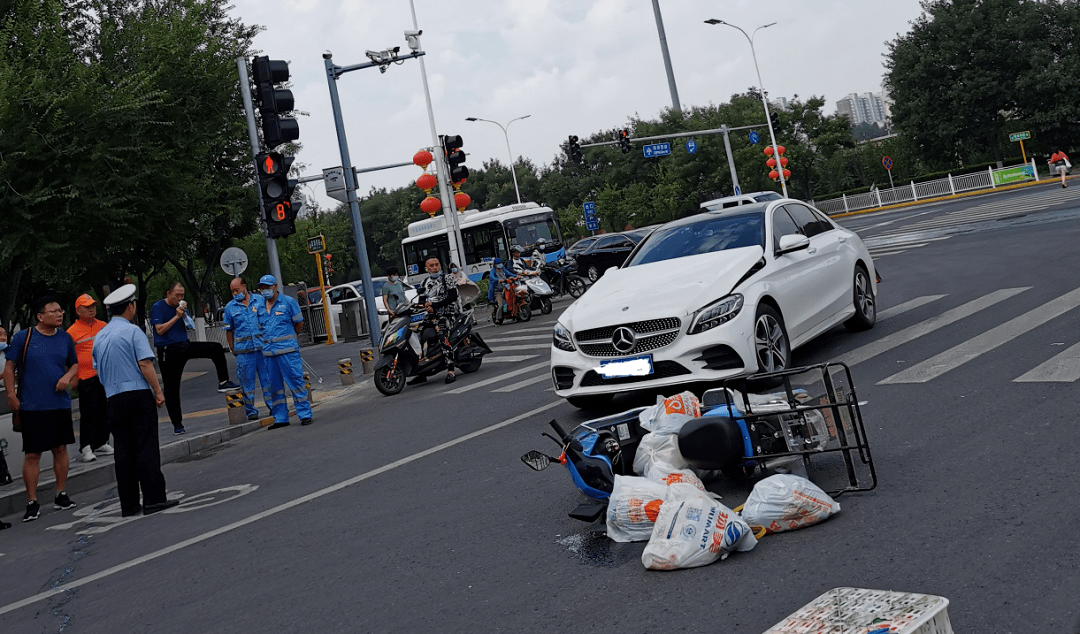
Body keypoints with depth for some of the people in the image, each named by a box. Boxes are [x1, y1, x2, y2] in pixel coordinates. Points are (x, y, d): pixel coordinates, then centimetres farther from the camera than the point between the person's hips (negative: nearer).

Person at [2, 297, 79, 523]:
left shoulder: (65, 338, 6)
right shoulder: (23, 337, -5)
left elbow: (74, 364, 17)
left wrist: (68, 376, -3)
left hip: (61, 404, 4)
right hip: (32, 407, -4)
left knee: (60, 448, 9)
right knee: (32, 454, 0)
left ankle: (61, 495, 22)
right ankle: (32, 502, 9)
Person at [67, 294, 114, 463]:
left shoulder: (103, 326, 10)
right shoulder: (72, 331, -4)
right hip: (87, 378, -5)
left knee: (104, 411, 11)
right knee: (88, 413, -4)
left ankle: (101, 443, 22)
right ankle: (86, 447, 2)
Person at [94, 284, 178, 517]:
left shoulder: (99, 337, 14)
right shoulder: (132, 331, -7)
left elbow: (98, 370, 19)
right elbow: (145, 364, -14)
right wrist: (158, 391, -10)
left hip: (113, 399, 6)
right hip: (139, 394, -6)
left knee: (123, 450, 7)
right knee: (146, 447, -5)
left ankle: (128, 504, 9)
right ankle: (153, 499, -8)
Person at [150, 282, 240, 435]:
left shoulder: (181, 306, 9)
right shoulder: (157, 307, -8)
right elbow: (159, 330, -17)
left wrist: (184, 315, -7)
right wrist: (176, 316, -18)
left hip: (184, 346, 5)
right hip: (168, 352, -5)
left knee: (216, 348, -9)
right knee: (171, 388, -1)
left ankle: (223, 382, -3)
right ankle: (177, 424, 5)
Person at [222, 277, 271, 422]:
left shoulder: (260, 300, 6)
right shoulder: (230, 307, 7)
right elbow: (228, 330, 11)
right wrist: (233, 349, 8)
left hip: (263, 346, 0)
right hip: (243, 350, 0)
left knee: (268, 377, 4)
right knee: (247, 380, 2)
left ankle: (273, 406, 13)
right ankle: (250, 410, 10)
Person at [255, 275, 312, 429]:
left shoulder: (288, 302, 0)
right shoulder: (259, 307, 12)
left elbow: (299, 323, 7)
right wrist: (267, 341, 15)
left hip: (287, 350, -5)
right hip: (268, 352, 5)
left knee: (296, 381, -5)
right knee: (275, 386, 8)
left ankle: (305, 414, 0)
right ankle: (280, 418, 15)